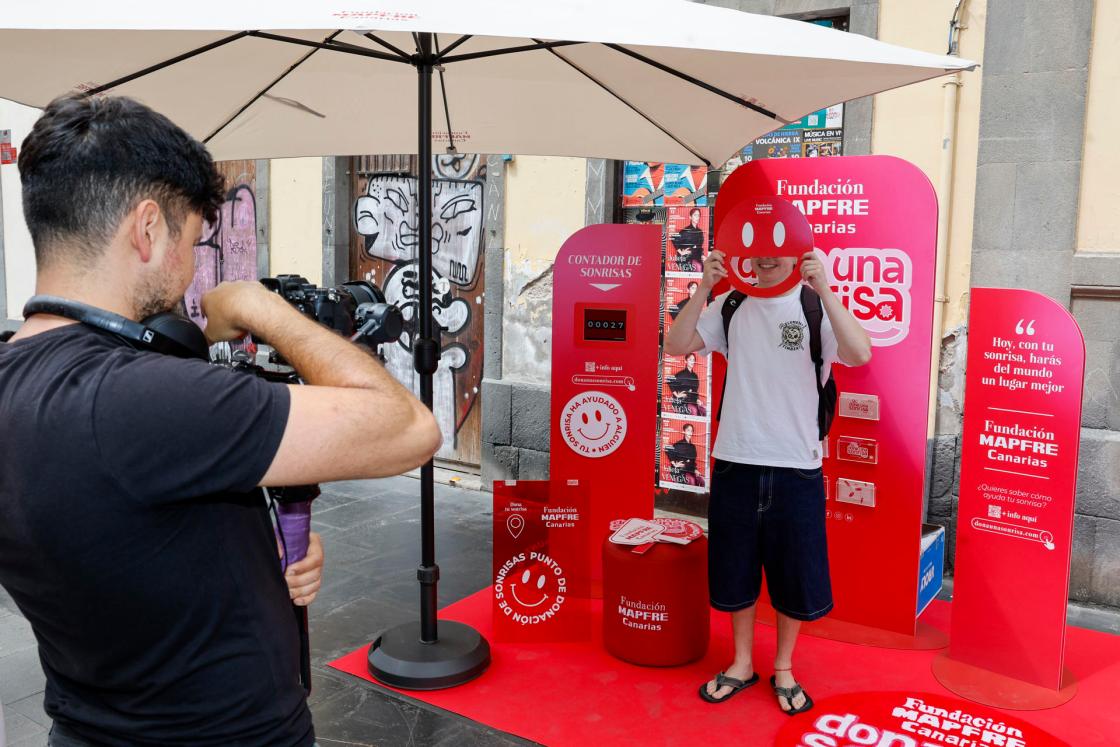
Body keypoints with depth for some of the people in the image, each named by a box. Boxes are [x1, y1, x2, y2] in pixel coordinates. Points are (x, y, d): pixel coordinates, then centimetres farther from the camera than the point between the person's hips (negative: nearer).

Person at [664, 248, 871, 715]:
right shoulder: (731, 306, 2)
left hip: (796, 466, -2)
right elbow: (675, 346, -8)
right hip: (736, 461, 2)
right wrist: (704, 289, -18)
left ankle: (783, 670, 33)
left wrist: (825, 290, -31)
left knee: (794, 572, 11)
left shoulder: (817, 307, -5)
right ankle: (742, 664, 34)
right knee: (735, 569, 14)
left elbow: (859, 355, -22)